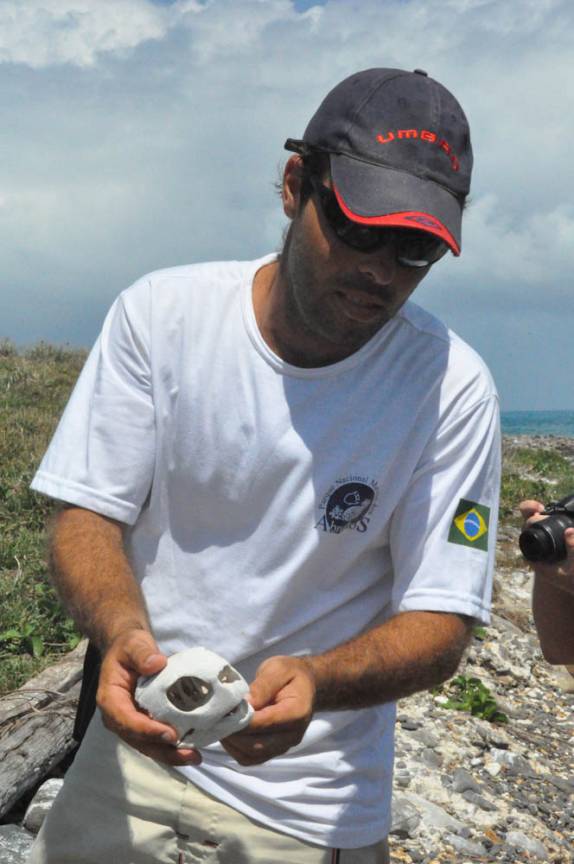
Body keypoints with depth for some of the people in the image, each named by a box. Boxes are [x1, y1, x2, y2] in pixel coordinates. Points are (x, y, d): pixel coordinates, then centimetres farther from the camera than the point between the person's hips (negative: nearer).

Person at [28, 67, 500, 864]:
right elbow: (88, 515, -8)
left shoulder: (451, 388, -14)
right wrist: (123, 634, -29)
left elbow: (441, 620, -13)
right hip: (138, 748, 2)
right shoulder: (160, 313, -10)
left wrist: (313, 678, -33)